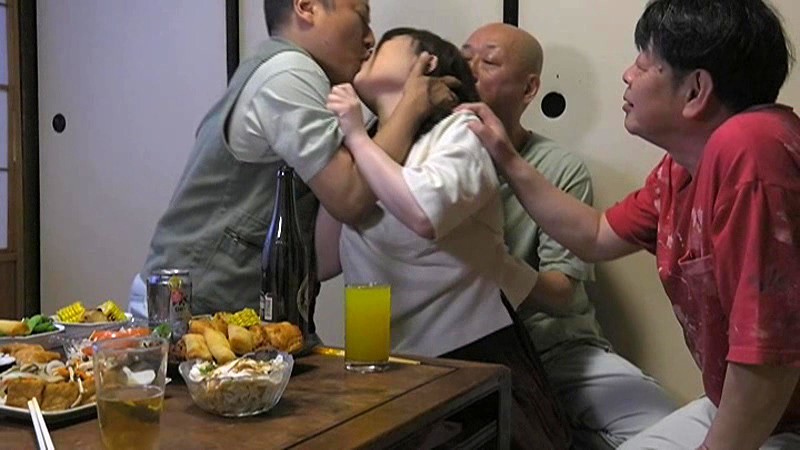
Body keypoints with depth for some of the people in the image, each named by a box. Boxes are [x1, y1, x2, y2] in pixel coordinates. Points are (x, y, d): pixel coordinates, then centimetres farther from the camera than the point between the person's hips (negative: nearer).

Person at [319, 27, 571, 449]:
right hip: (398, 364, 6)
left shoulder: (458, 130, -7)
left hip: (477, 355, -6)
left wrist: (357, 136, -15)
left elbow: (424, 215, -29)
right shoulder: (368, 155, 11)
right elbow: (323, 263, 1)